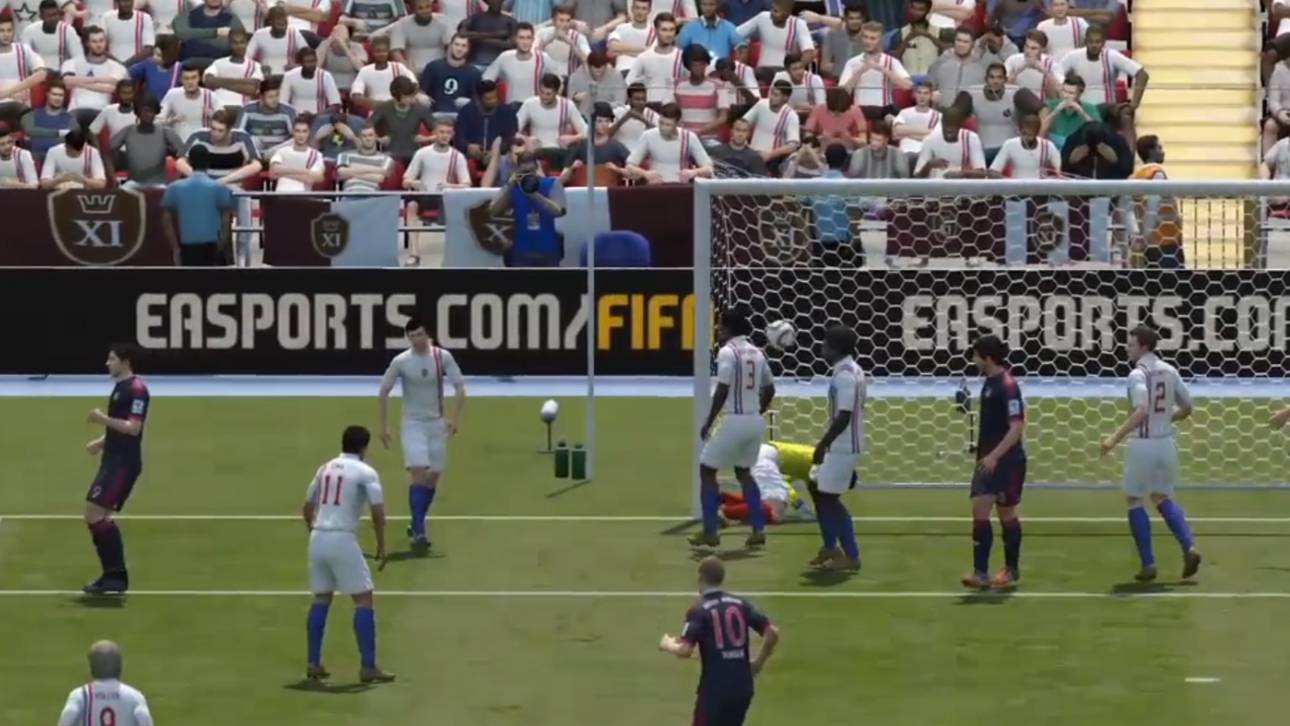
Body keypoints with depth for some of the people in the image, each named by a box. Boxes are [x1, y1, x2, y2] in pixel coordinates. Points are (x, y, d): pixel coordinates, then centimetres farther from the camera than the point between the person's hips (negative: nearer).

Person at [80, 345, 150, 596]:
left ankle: (115, 576, -13)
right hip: (114, 461, 10)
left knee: (96, 514, -15)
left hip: (123, 464, -10)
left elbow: (133, 428, -22)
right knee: (97, 517, 9)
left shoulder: (136, 389, -14)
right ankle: (114, 575, 11)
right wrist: (100, 443, 15)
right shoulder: (120, 387, 17)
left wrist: (104, 419, -23)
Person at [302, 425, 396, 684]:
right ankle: (368, 667, -7)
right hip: (343, 539, -6)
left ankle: (313, 664, 15)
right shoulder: (365, 472, -2)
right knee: (363, 600, -1)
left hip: (317, 538, 6)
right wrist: (381, 546, -2)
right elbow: (378, 511, -11)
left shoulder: (325, 469, 15)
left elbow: (307, 508, 20)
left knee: (321, 599, 18)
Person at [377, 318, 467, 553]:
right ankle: (418, 532, -20)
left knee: (433, 477, 7)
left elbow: (459, 387, 0)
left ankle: (417, 526, 25)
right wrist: (384, 426, -1)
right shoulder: (401, 362, -9)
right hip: (413, 424, -3)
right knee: (418, 473, -17)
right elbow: (383, 392, 1)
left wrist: (455, 417, -12)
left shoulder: (443, 357, -6)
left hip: (437, 423, 3)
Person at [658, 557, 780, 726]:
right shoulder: (740, 604, 7)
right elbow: (772, 632, 3)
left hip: (715, 688, -6)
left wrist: (667, 645, 4)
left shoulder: (699, 611, -9)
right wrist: (759, 661, 16)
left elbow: (685, 651, -18)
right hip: (742, 686, 6)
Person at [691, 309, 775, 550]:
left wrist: (708, 423, -10)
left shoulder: (727, 352, -11)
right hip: (755, 421, 7)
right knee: (743, 472, 23)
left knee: (707, 469, 6)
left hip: (735, 421, -7)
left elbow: (722, 391, -16)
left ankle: (710, 532, 3)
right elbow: (769, 389, 18)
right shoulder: (756, 352, 12)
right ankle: (758, 530, 15)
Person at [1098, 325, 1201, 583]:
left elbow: (1141, 412, -29)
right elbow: (1186, 408, 14)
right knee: (1162, 498, 22)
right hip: (1166, 442, 7)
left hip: (1143, 444, -7)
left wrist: (1115, 438, -30)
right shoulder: (1169, 371, 6)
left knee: (1134, 501, 9)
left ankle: (1148, 564, 5)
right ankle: (1189, 547, 3)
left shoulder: (1138, 374, -16)